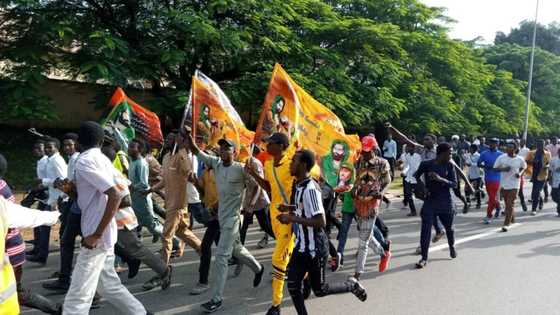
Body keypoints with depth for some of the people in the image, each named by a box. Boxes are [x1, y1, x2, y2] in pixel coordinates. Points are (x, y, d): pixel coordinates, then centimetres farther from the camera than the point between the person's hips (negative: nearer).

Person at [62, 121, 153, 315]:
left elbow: (115, 195, -25)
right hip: (104, 234, 9)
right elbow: (122, 194, 17)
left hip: (96, 236, -9)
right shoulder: (104, 160, 12)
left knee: (77, 296, -6)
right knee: (109, 285, 20)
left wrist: (96, 234, -22)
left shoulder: (84, 161, -14)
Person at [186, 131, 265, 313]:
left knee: (221, 257, -8)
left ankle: (216, 299, 0)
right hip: (221, 215, 7)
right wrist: (188, 135, -12)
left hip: (233, 217, -7)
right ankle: (258, 269, 47)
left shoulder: (241, 169, -16)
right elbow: (195, 151, 1)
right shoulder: (216, 163, 0)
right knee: (236, 250, 22)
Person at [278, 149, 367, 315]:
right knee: (292, 286, 6)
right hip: (301, 246, 8)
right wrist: (289, 208, 3)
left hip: (315, 248, -8)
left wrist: (292, 218, -26)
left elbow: (321, 222, -28)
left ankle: (351, 285, 32)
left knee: (319, 290, 9)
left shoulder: (310, 188, -25)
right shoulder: (298, 185, 5)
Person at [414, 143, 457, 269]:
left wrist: (441, 179, -24)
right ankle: (424, 258, 0)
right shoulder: (426, 164, -7)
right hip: (429, 202, -1)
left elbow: (454, 184, -8)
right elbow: (417, 176, 11)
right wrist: (422, 188, -4)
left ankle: (452, 247, 49)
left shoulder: (449, 166, -3)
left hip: (446, 203, 2)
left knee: (449, 227, 19)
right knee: (425, 230, -8)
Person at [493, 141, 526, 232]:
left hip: (514, 184, -2)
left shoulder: (520, 159, -5)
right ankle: (512, 218, 39)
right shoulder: (501, 157, -5)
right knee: (507, 203, 15)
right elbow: (495, 168, 0)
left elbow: (524, 167, 14)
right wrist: (503, 169, -19)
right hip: (503, 184, 2)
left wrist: (520, 173, -5)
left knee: (510, 204, -9)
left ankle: (506, 224, -10)